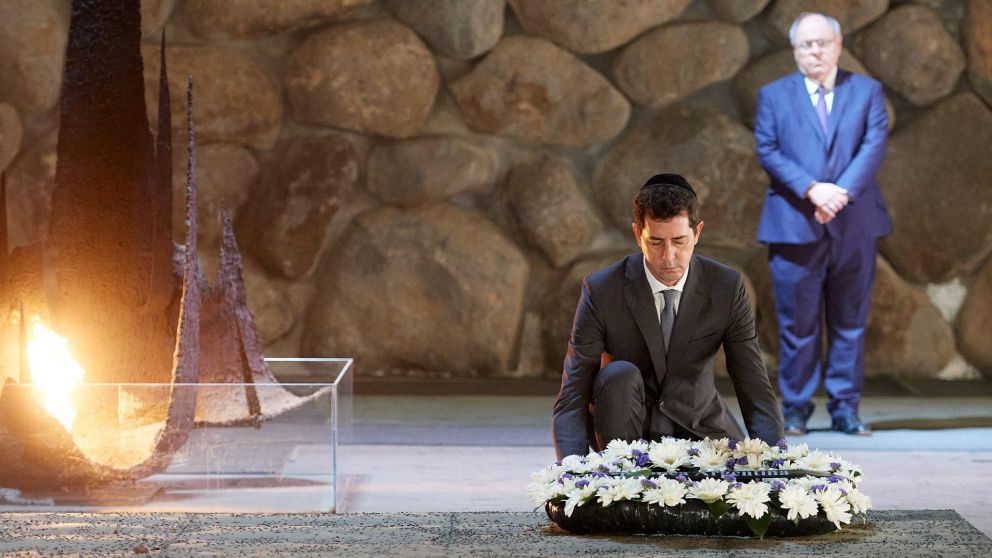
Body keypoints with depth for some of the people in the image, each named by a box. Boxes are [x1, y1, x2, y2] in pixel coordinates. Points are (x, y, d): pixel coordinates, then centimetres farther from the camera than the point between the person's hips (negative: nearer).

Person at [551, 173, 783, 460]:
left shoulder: (727, 287, -9)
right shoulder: (601, 291, -14)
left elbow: (756, 391, -8)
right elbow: (572, 397, -17)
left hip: (699, 431, 1)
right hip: (627, 431, -1)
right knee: (619, 376, -31)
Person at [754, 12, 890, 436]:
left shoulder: (867, 91, 10)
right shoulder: (774, 95, 9)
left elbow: (875, 145, -2)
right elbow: (768, 151, -2)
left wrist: (841, 191, -16)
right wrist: (813, 189, -16)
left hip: (854, 224, 1)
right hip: (795, 226, -1)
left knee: (850, 322, 4)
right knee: (797, 324, 0)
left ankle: (845, 409, 10)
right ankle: (795, 410, 7)